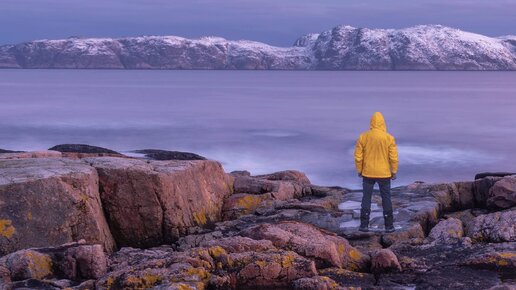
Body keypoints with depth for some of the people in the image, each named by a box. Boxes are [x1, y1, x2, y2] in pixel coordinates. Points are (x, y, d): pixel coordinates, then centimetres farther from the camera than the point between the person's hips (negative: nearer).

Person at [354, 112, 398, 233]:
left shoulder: (363, 137, -7)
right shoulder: (389, 138, -10)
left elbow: (358, 156, -3)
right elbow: (393, 157, -7)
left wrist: (359, 170, 10)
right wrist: (394, 171, 5)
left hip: (368, 173, 1)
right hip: (384, 173, -1)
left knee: (366, 198, 11)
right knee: (386, 199, 10)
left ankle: (364, 225, 10)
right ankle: (389, 226, 13)